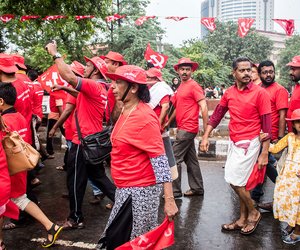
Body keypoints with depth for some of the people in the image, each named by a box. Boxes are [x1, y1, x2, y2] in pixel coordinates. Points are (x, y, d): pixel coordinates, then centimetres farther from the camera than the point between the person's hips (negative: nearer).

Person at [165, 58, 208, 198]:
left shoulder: (194, 86, -10)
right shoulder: (181, 87, 15)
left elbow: (203, 107, -15)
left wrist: (206, 129, -17)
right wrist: (169, 122, 19)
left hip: (187, 129, -9)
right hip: (183, 128, 9)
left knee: (175, 158, -5)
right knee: (191, 160, 14)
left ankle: (175, 191, 4)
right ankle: (197, 188, 24)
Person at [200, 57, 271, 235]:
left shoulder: (260, 93, -12)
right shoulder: (229, 93, 4)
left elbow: (266, 125, -11)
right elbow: (217, 115, 10)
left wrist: (265, 153, -13)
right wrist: (206, 137, 2)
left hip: (249, 143, -6)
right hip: (234, 143, 6)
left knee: (235, 181, -5)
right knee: (240, 183, 14)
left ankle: (253, 213, 18)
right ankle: (243, 220, 28)